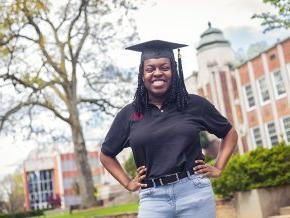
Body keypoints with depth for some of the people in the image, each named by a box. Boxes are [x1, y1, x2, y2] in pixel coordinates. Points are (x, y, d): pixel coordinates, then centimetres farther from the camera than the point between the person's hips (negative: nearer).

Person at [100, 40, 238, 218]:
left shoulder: (195, 104, 4)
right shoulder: (129, 114, 6)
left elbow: (230, 133, 17)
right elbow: (106, 155, 19)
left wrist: (218, 168, 8)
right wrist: (128, 183, 11)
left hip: (195, 192, 0)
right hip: (153, 198, 0)